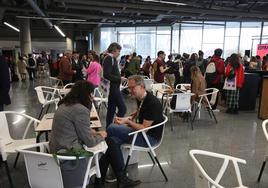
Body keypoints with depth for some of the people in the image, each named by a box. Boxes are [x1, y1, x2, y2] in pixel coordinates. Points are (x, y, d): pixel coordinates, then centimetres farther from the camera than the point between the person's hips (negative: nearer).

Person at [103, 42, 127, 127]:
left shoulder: (112, 59, 16)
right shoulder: (108, 58, -13)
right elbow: (106, 75, -22)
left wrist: (119, 77, 7)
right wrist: (119, 79, -17)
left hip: (114, 87, 10)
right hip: (113, 87, -10)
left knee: (111, 109, 14)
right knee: (122, 108, -11)